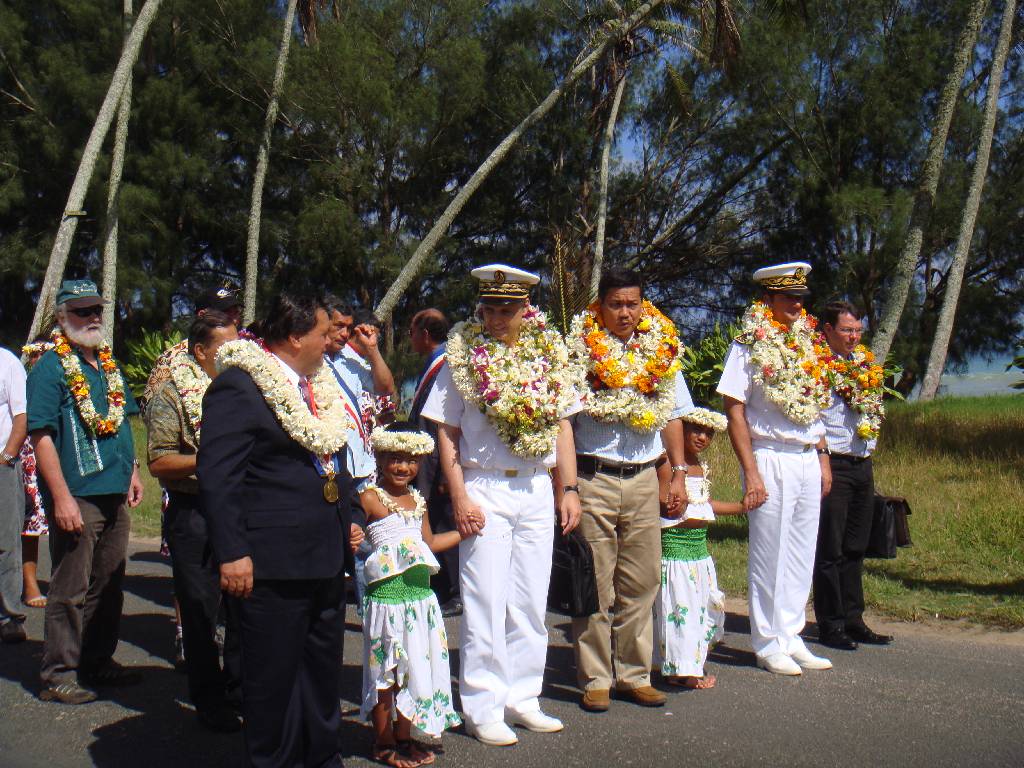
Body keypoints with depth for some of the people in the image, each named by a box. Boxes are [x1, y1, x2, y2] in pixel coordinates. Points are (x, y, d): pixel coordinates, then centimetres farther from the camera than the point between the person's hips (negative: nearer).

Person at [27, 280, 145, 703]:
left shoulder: (109, 363, 15)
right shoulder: (49, 367, -9)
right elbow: (42, 436, -15)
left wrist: (132, 472, 16)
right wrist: (62, 497, -20)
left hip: (115, 495, 8)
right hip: (76, 498, -8)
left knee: (109, 585, 15)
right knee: (70, 589, 0)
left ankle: (99, 660, 28)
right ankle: (58, 674, 10)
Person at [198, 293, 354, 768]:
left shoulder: (318, 385, 15)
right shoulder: (238, 386, -12)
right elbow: (217, 475, -16)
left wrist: (345, 526, 19)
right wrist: (231, 553, -20)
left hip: (326, 558, 9)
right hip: (271, 563, -8)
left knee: (323, 670, 18)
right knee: (273, 675, 4)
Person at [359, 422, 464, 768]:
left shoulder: (417, 500, 14)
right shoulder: (370, 498, -8)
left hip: (421, 595, 7)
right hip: (387, 595, -7)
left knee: (416, 667, 11)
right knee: (386, 670, 2)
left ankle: (404, 737, 25)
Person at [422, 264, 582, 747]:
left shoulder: (549, 354, 6)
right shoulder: (464, 355, -3)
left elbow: (562, 425, 10)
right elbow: (447, 433, -4)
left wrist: (569, 489, 5)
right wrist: (459, 498, -11)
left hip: (537, 491, 4)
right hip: (484, 491, -4)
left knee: (531, 603, 10)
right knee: (486, 604, -1)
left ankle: (521, 698, 22)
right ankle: (482, 709, 9)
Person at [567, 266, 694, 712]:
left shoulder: (662, 349, 10)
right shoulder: (581, 350, -2)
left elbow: (672, 415, 17)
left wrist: (679, 473, 11)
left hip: (643, 478, 4)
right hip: (592, 478, -4)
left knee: (641, 582, 8)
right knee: (595, 583, 1)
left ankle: (633, 675, 20)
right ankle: (595, 679, 12)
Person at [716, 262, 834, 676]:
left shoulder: (808, 342, 12)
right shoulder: (750, 345, -7)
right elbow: (734, 411, -10)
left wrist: (823, 457, 13)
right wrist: (751, 473, -15)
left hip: (808, 460, 6)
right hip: (770, 459, -6)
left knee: (802, 554, 11)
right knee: (769, 556, 1)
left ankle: (790, 637, 22)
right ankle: (768, 645, 12)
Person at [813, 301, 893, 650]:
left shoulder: (865, 363, 15)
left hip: (863, 465, 8)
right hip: (834, 464, -8)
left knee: (855, 548, 14)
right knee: (830, 550, -1)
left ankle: (853, 620, 22)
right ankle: (831, 625, 7)